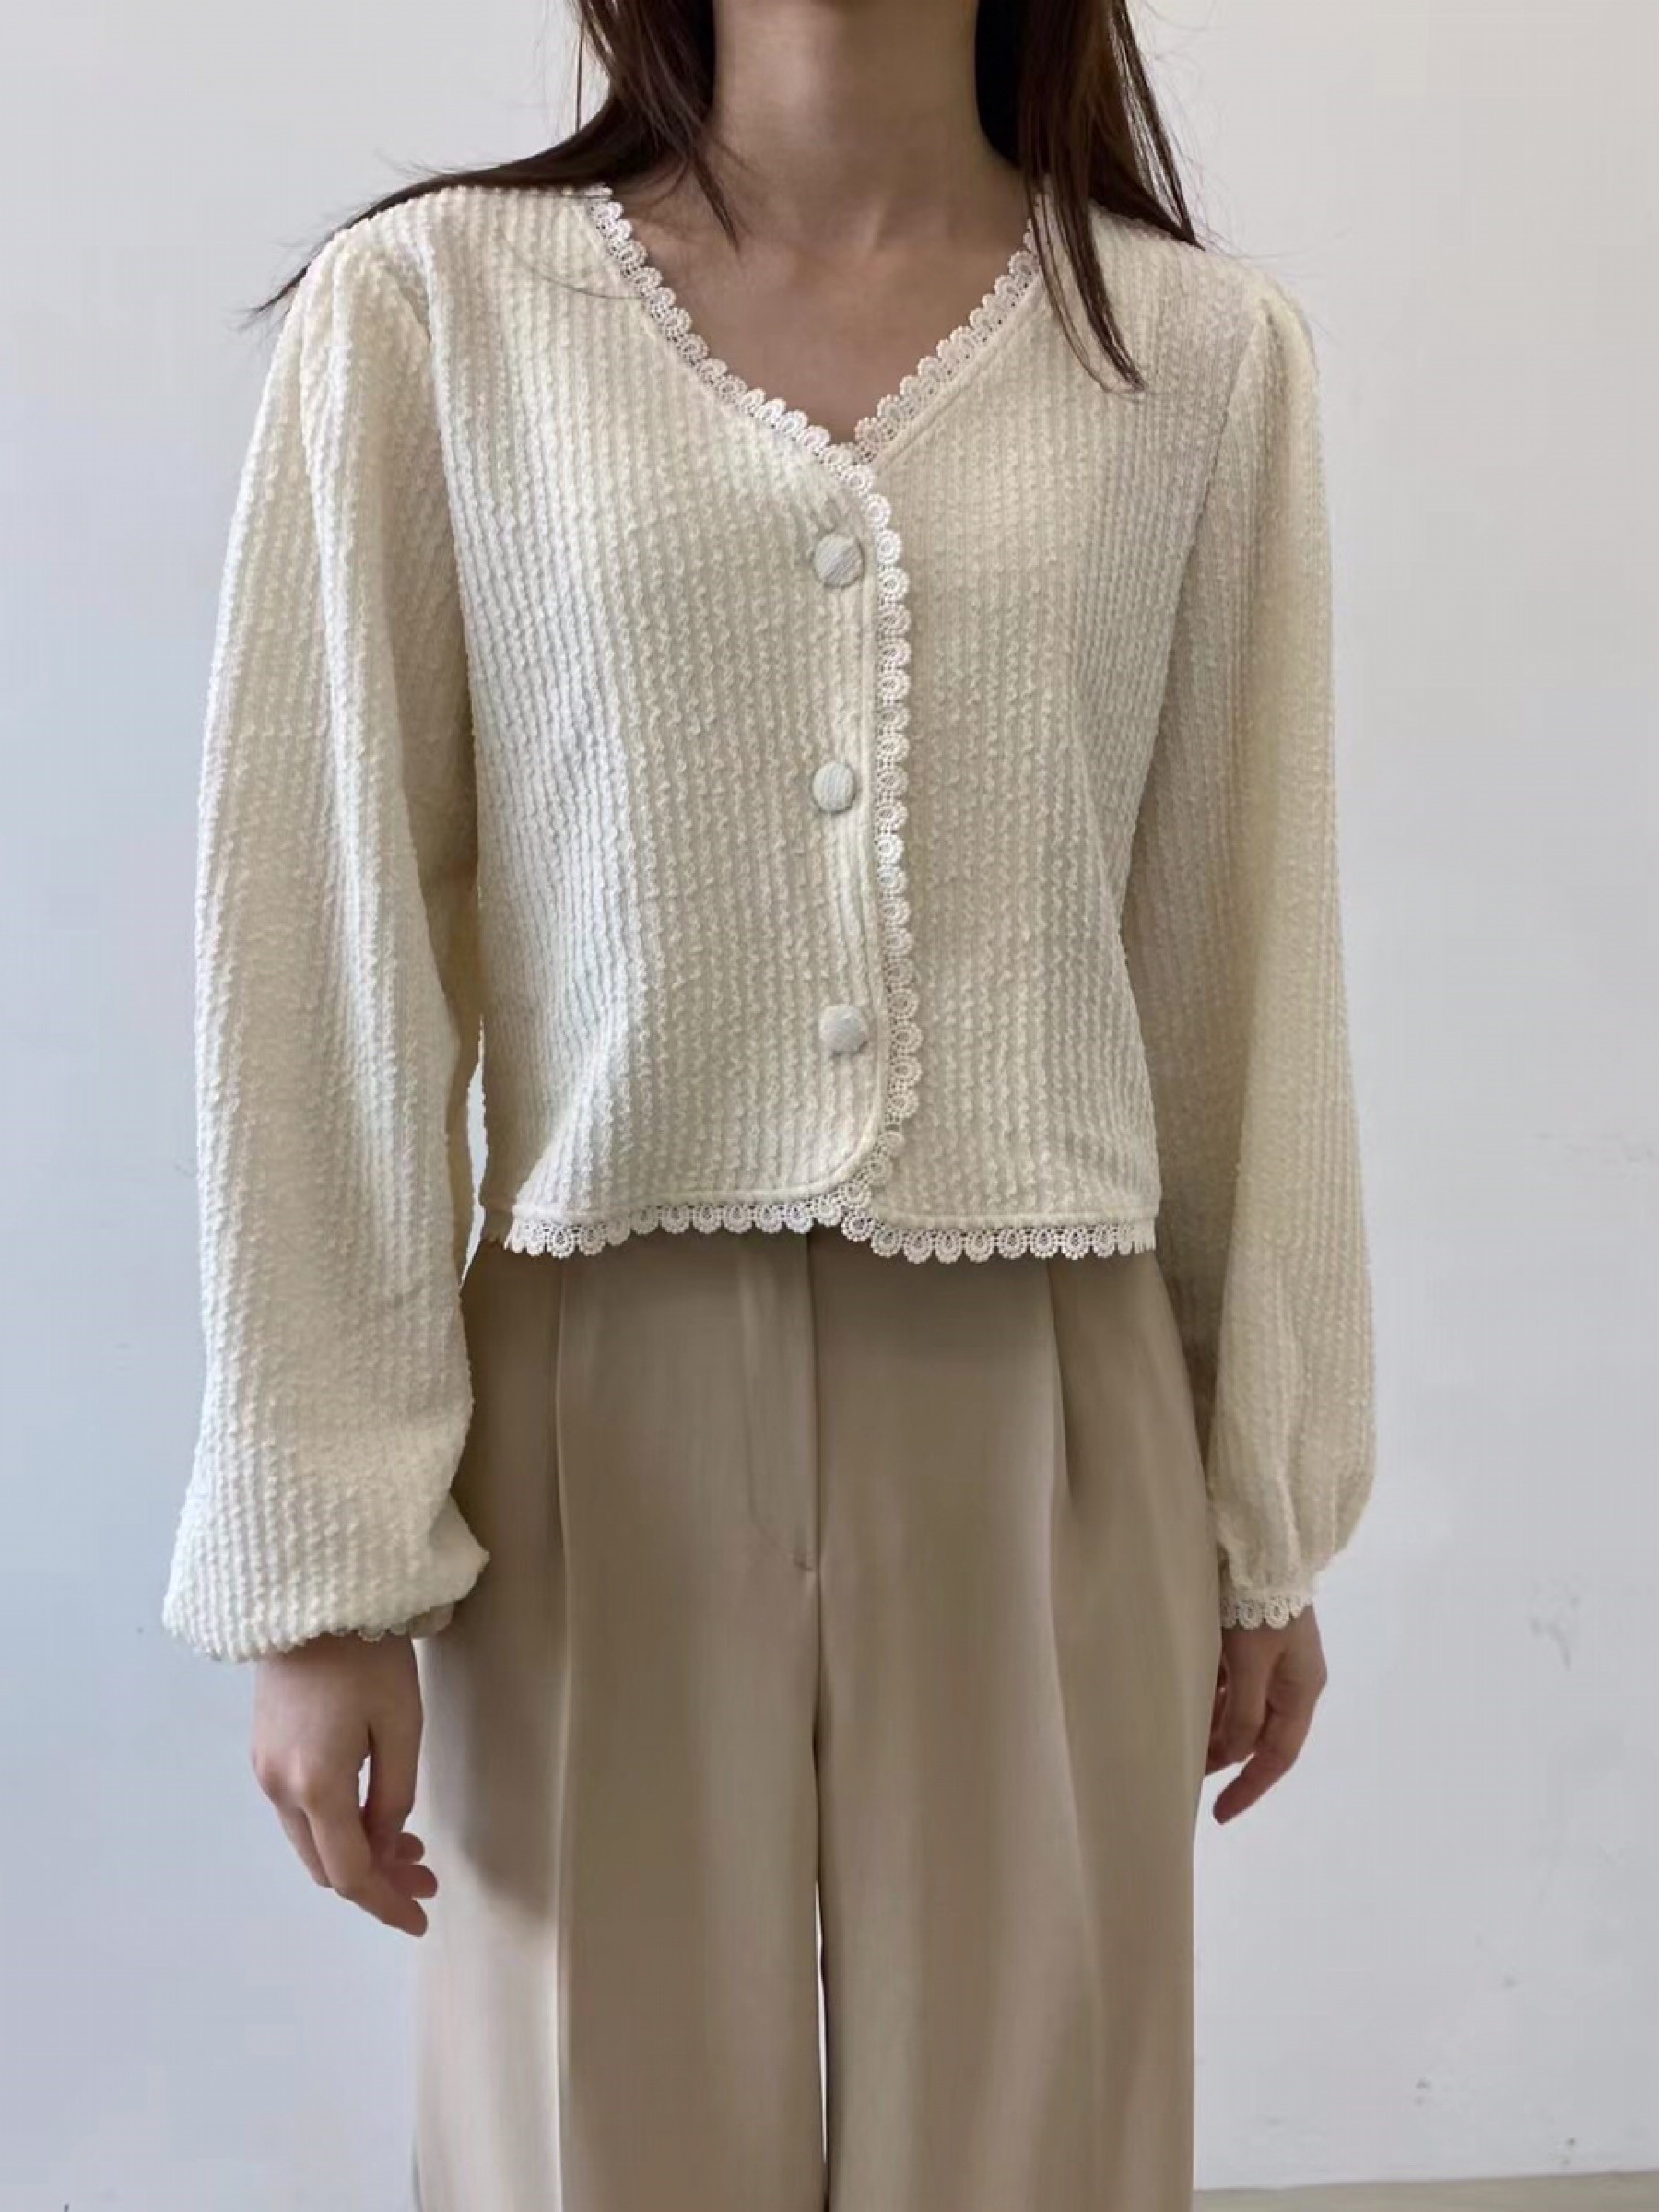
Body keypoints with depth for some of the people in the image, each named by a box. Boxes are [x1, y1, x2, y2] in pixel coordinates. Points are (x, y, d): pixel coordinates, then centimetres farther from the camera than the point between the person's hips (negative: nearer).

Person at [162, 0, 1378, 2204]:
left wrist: (1269, 1509, 9)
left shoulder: (1204, 349, 2)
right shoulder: (426, 312, -2)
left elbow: (1246, 973, 6)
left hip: (1045, 1432, 2)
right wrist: (326, 1563, -4)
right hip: (606, 1423, -1)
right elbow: (316, 964, -3)